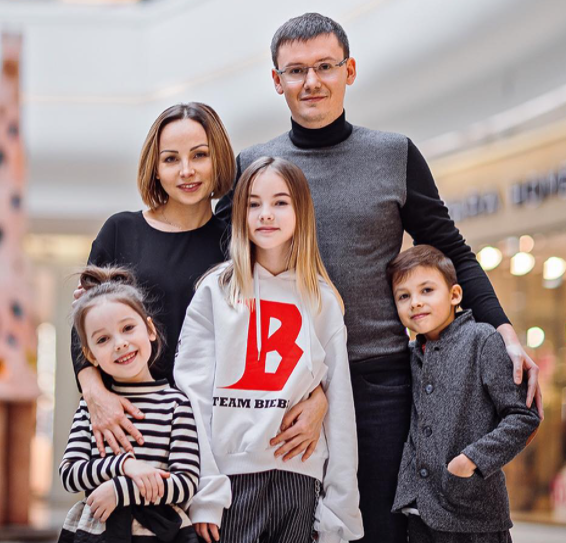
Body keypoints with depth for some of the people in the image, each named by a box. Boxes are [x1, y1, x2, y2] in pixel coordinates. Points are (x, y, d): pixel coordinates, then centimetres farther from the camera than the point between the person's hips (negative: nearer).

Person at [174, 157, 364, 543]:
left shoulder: (323, 301, 8)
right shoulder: (216, 292, 3)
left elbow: (340, 404, 7)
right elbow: (194, 394, -2)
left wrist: (341, 509, 2)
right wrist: (202, 495, -11)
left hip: (298, 479, 2)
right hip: (231, 475, -1)